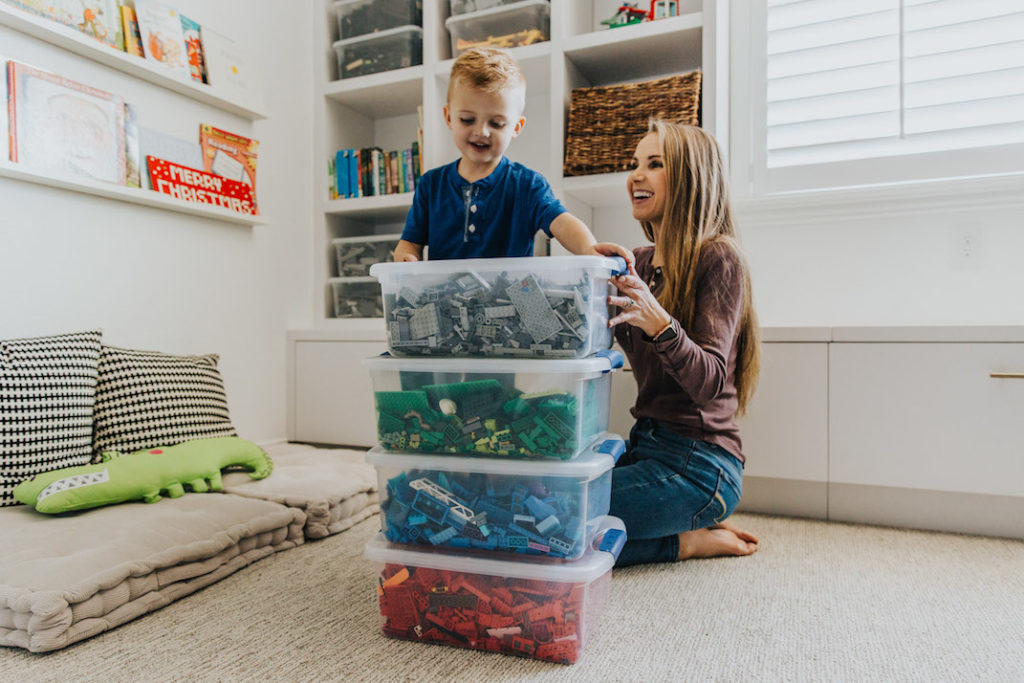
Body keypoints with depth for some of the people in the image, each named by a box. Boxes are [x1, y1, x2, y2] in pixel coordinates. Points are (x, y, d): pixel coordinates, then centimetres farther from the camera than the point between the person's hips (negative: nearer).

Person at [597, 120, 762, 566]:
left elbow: (709, 382, -18)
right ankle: (692, 526, 10)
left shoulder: (718, 257, -11)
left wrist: (659, 322, -35)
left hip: (698, 462, -8)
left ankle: (688, 541, 3)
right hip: (645, 444, 8)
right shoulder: (640, 263, 11)